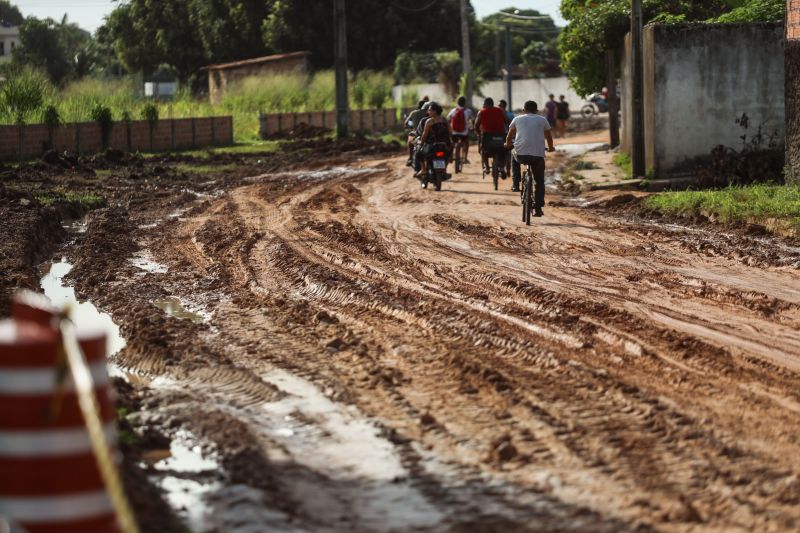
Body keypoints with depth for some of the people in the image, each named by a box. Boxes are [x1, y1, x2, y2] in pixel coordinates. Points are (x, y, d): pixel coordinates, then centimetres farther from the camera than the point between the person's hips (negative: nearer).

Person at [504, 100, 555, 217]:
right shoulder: (542, 120, 15)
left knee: (514, 155, 37)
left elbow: (509, 137, 26)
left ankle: (516, 185, 28)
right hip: (538, 155, 0)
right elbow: (549, 137, 26)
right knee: (539, 182, 17)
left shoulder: (517, 119, 15)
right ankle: (537, 208, 6)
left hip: (521, 154, 0)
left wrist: (508, 145, 48)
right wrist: (551, 148, 47)